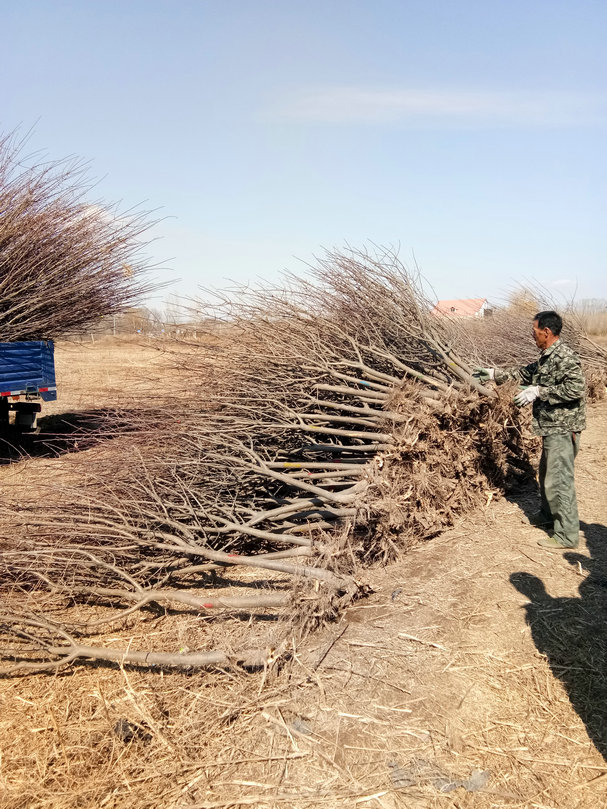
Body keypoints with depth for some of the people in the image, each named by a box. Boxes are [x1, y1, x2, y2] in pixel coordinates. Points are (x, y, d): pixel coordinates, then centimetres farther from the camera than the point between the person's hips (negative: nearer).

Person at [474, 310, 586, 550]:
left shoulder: (565, 357, -20)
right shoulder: (546, 357, 12)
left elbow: (576, 389, -28)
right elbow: (524, 373, 25)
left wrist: (538, 392, -25)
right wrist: (494, 373, 23)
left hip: (562, 428, -10)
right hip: (551, 428, 10)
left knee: (559, 480, -6)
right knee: (547, 474, 24)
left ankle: (567, 535, 2)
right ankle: (548, 514, 42)